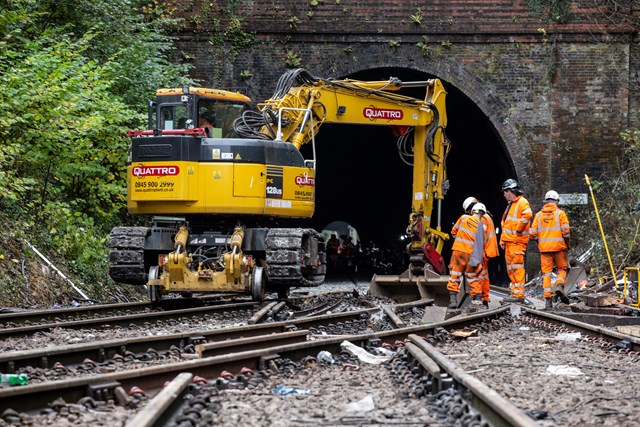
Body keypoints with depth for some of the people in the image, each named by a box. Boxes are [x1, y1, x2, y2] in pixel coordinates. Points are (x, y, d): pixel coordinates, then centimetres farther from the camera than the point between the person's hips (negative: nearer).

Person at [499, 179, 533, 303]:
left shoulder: (522, 202, -8)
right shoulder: (510, 204, 23)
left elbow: (527, 215, -28)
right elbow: (505, 224, 27)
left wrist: (519, 229, -20)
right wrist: (502, 240, 20)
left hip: (517, 241, -10)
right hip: (509, 241, 10)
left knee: (517, 267, -12)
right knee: (510, 268, 11)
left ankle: (519, 294, -15)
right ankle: (514, 292, 16)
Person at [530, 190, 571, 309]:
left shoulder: (538, 215, 7)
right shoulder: (560, 213, -1)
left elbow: (533, 234, 4)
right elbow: (566, 231, -8)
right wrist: (568, 244, 8)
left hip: (544, 247, 2)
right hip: (559, 246, -2)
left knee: (546, 273, 4)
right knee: (562, 269, 14)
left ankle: (548, 299, -2)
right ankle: (559, 285, -13)